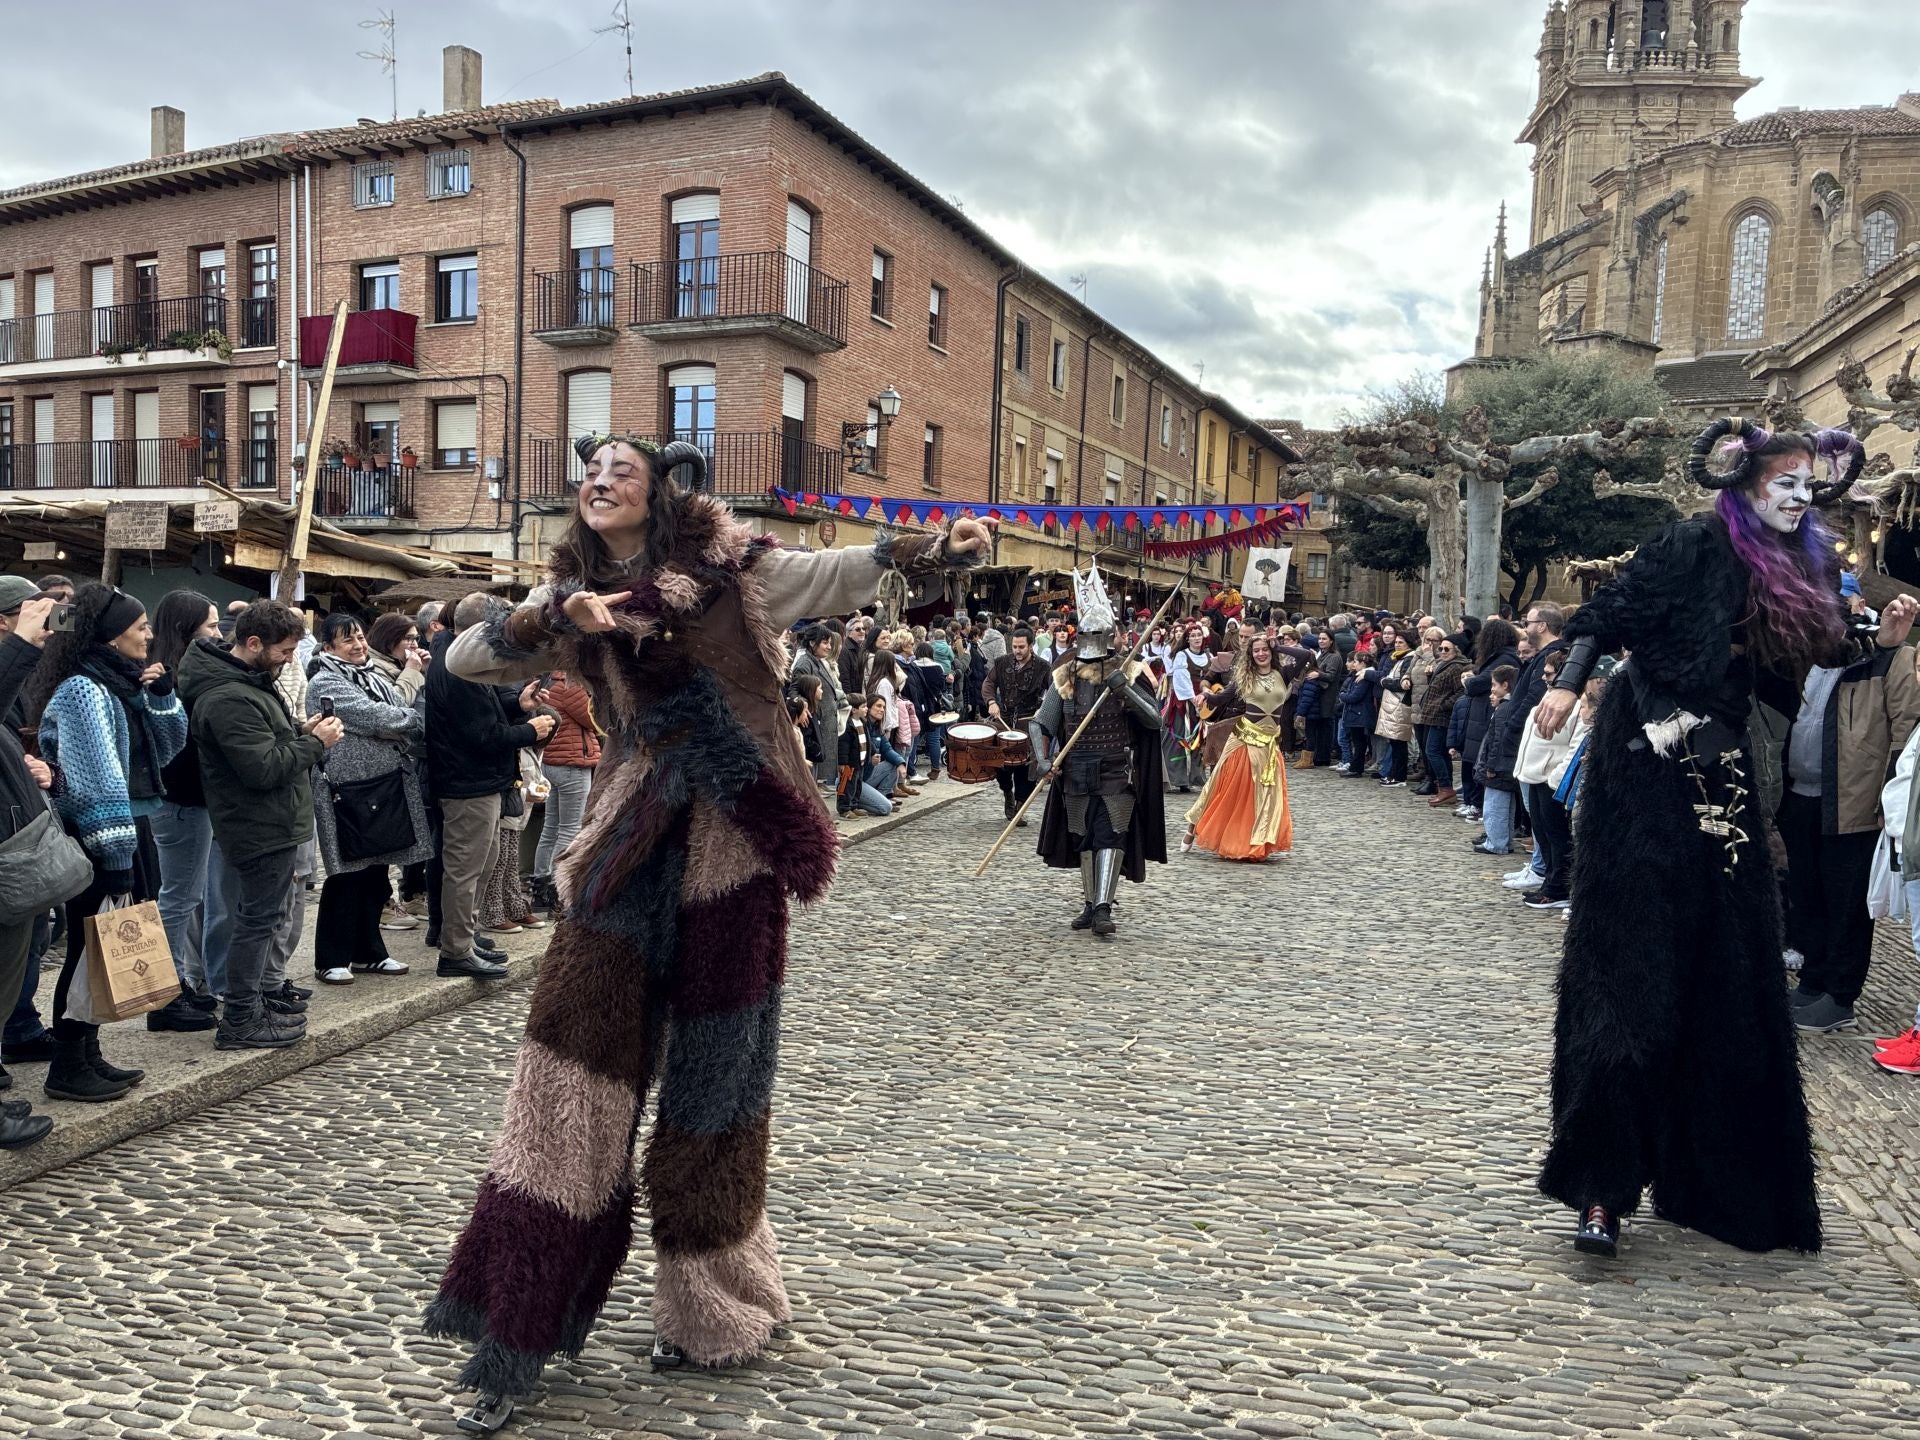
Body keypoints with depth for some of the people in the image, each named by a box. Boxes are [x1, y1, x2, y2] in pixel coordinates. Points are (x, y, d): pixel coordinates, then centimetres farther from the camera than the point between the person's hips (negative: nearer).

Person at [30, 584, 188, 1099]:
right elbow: (98, 780, -19)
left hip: (128, 833, 8)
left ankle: (87, 1054, 22)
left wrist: (162, 697, 2)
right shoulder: (84, 690, -15)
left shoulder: (124, 684, 10)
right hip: (96, 841, -8)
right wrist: (116, 859, -20)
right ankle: (68, 1067, 7)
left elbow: (165, 749, 18)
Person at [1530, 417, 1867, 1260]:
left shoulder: (1795, 575, 16)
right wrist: (1567, 686, -23)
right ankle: (1602, 1187, -4)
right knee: (1631, 970, -9)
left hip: (1721, 778, 8)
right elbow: (1608, 613, -10)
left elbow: (1783, 685, 15)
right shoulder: (1696, 546, -4)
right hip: (1648, 772, -7)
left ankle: (1719, 1183, 23)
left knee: (1726, 980, 9)